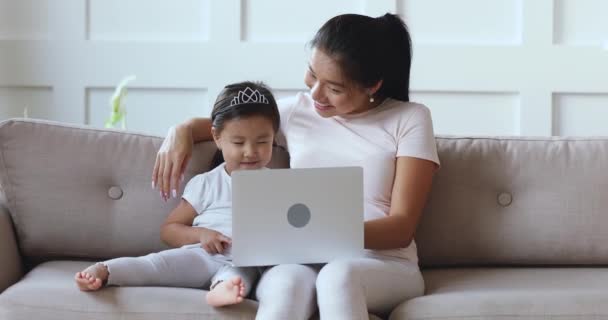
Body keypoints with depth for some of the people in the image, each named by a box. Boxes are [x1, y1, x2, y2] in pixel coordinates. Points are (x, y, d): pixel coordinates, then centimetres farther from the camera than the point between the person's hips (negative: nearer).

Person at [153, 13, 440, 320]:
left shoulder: (409, 119, 5)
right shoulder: (296, 111, 15)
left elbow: (402, 228, -3)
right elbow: (220, 124, 32)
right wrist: (183, 130, 7)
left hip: (383, 266, -2)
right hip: (300, 262, 2)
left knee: (337, 276, -40)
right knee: (289, 282, -37)